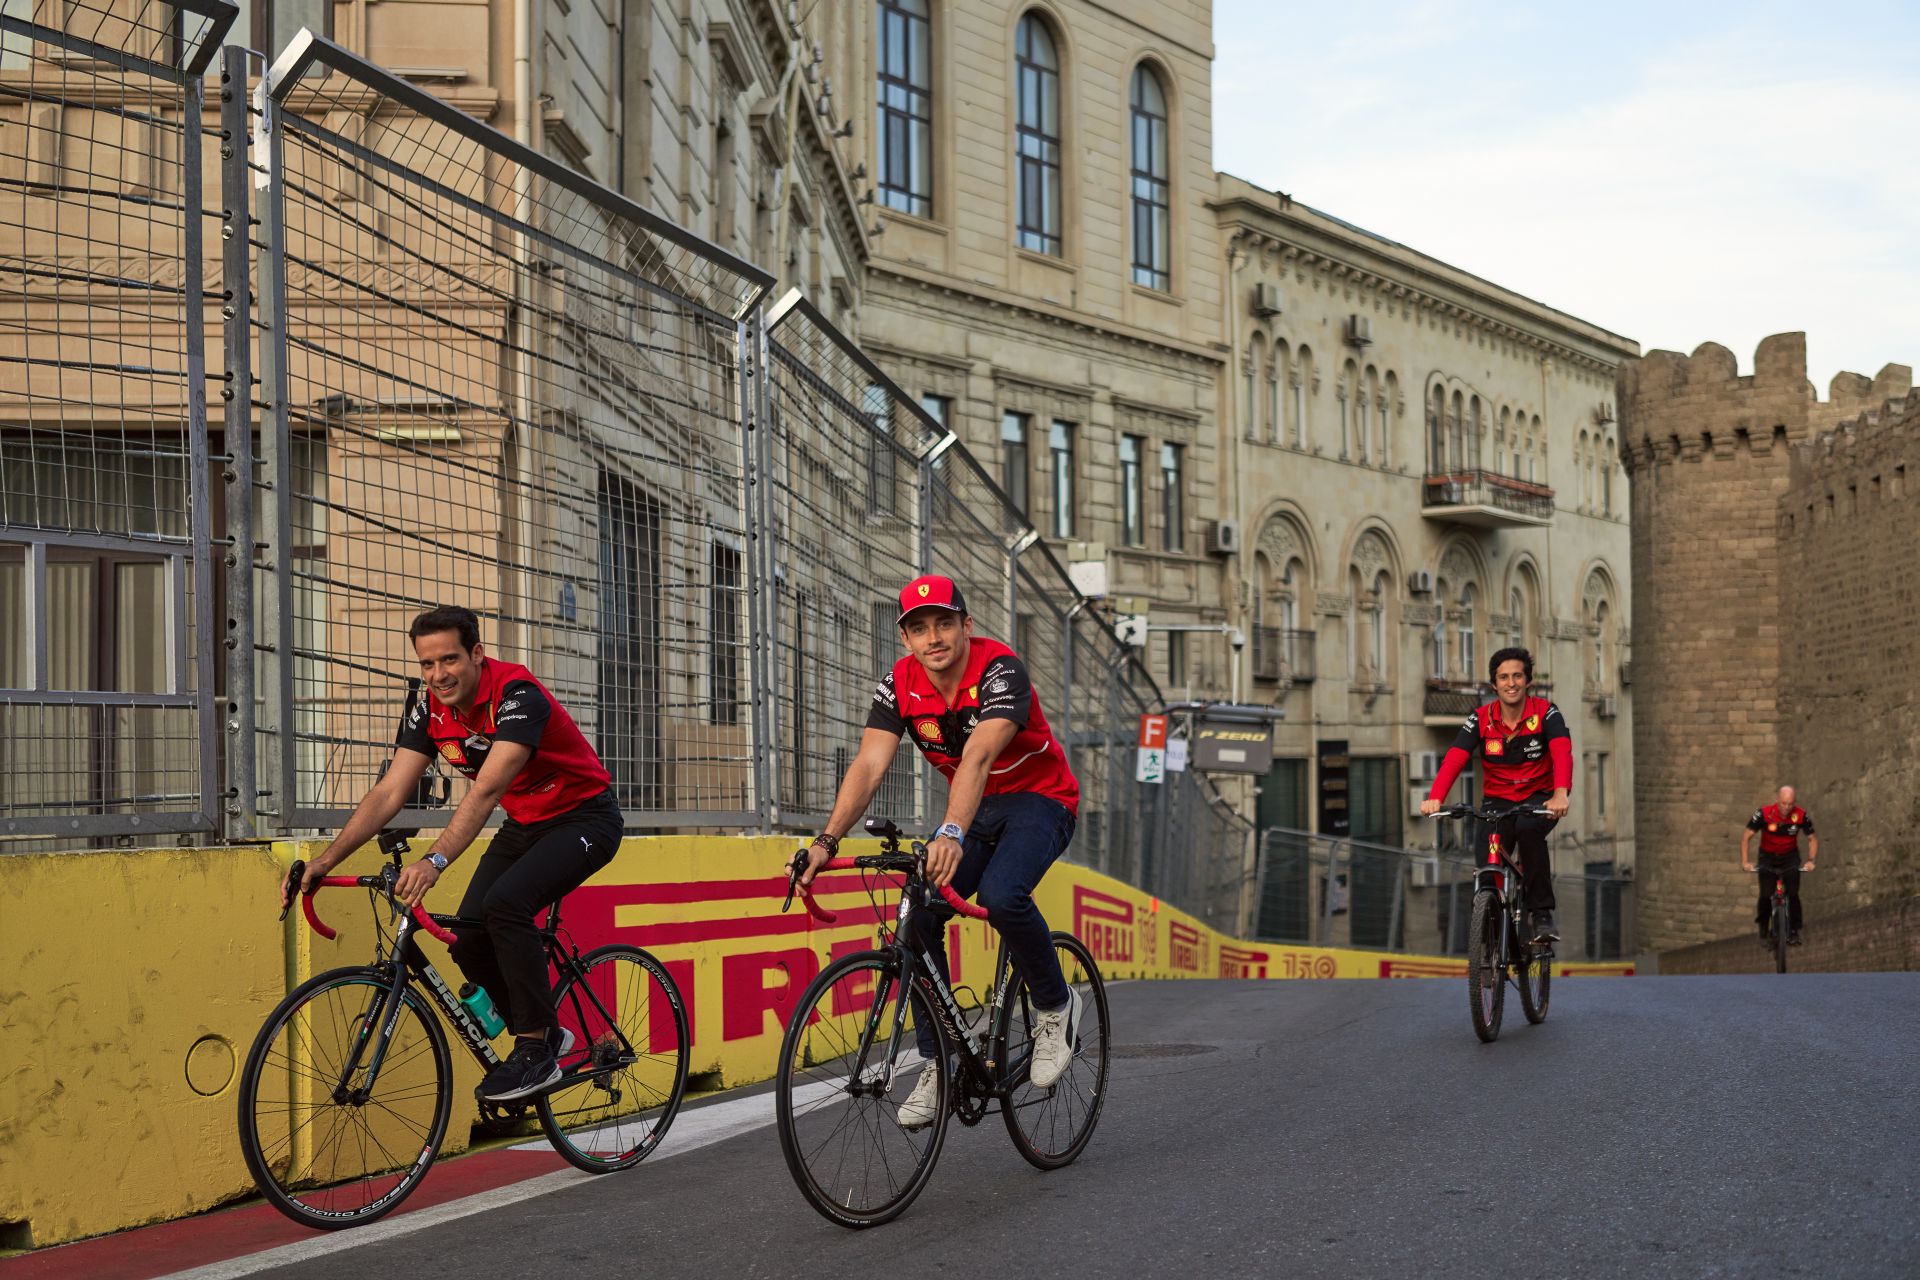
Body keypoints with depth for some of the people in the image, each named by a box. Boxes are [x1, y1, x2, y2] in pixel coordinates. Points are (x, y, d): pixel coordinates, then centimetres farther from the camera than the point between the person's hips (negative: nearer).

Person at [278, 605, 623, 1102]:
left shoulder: (518, 695, -29)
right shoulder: (429, 707, -8)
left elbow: (486, 790, -40)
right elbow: (388, 793, -10)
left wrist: (434, 861, -52)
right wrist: (324, 862, -20)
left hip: (584, 818, -7)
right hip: (525, 823, 8)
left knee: (505, 902, -30)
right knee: (468, 941, -7)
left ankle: (536, 1049, -17)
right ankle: (544, 1033, 17)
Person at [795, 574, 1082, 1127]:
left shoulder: (1000, 671, -27)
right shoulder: (900, 684, -11)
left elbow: (978, 757, -42)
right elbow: (869, 765, -20)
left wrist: (952, 834, -57)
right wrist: (827, 841, -35)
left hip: (1039, 799, -6)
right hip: (974, 808, 6)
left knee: (1000, 895, -33)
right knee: (919, 918, -14)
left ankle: (1056, 1005, -6)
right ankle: (937, 1064, 0)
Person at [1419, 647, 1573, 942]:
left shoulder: (1545, 713, -12)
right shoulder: (1481, 719, -7)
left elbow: (1562, 752, -29)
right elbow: (1454, 758, -20)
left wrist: (1560, 794, -49)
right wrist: (1435, 798, -39)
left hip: (1539, 798, -3)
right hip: (1498, 800, 3)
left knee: (1528, 829, -34)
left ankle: (1543, 915, -27)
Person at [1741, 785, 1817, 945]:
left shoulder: (1801, 815, -20)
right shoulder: (1764, 813, -24)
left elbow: (1812, 839, -6)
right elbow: (1746, 836, -18)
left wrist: (1810, 860, -21)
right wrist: (1745, 861, -28)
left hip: (1790, 857, 1)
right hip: (1768, 857, -1)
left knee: (1793, 894, -16)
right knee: (1766, 895, -13)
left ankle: (1794, 931, -3)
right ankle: (1763, 930, 7)